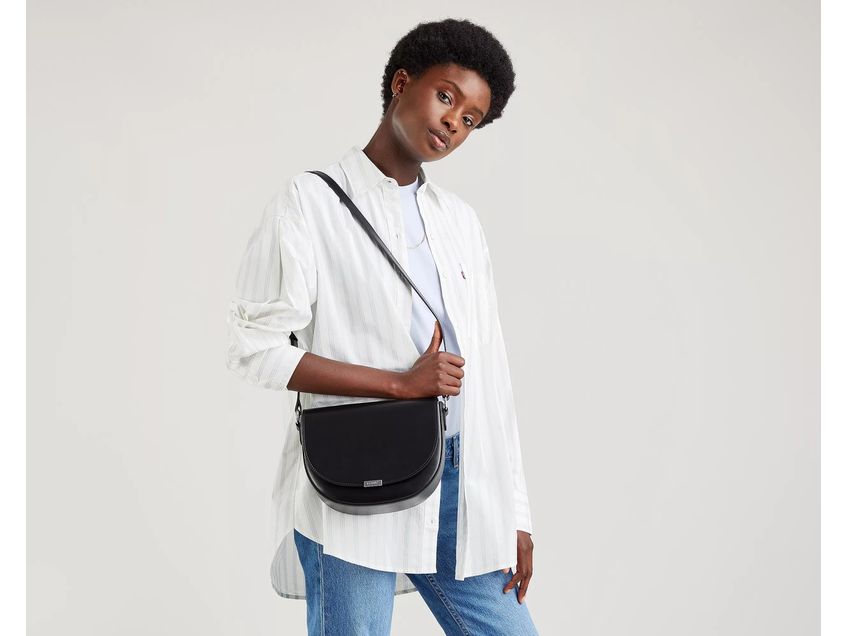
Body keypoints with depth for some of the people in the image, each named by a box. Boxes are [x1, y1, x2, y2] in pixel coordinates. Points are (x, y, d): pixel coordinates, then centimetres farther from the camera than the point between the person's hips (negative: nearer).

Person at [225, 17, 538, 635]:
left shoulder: (461, 220, 15)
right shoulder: (310, 202, -1)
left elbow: (489, 371, 13)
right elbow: (255, 348, -9)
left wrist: (516, 513, 10)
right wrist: (400, 382, -12)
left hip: (460, 488, 5)